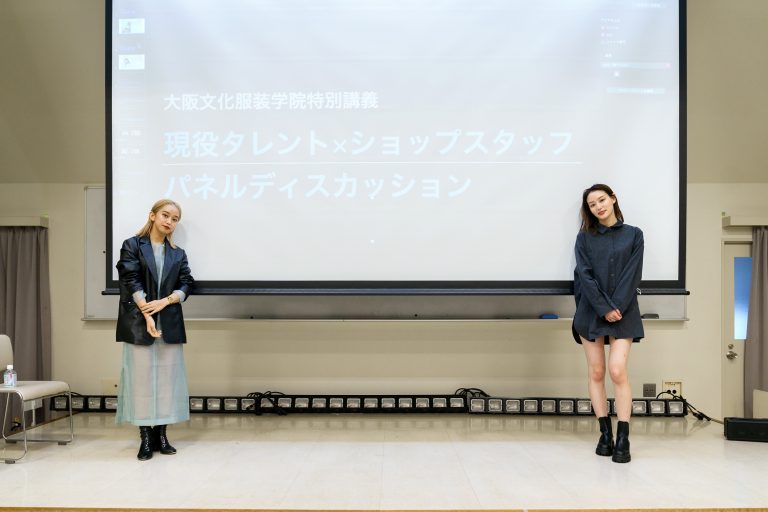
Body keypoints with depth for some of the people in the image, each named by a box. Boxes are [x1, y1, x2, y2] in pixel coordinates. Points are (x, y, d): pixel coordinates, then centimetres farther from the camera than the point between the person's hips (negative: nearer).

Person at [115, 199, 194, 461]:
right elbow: (131, 281, -6)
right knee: (141, 378, -1)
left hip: (170, 323, 4)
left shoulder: (178, 253, 15)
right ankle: (145, 439, 5)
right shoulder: (132, 246, 5)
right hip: (138, 322, -3)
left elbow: (186, 284, 5)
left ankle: (161, 435, 13)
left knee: (167, 378, 3)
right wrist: (146, 314, -17)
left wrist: (165, 301, -14)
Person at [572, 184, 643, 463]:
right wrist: (605, 308, -13)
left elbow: (632, 275, -2)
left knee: (617, 371, -13)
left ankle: (623, 440, -9)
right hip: (592, 311, 2)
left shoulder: (633, 234, 6)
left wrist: (617, 308, -13)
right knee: (596, 372, 2)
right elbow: (585, 275, -3)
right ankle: (605, 434, 9)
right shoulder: (585, 237, 7)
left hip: (623, 312, -1)